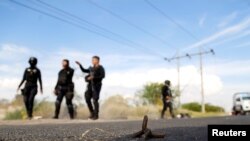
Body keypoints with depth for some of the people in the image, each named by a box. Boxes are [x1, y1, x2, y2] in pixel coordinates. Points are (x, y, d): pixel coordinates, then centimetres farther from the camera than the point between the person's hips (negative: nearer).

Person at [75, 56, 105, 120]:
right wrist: (80, 65, 16)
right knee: (87, 99, -1)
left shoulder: (100, 68, -4)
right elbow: (84, 70, 27)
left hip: (96, 85, -6)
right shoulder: (91, 68, 16)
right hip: (90, 85, 6)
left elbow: (103, 76, -16)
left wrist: (93, 77, -22)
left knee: (95, 100, -8)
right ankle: (92, 113, 14)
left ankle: (96, 115, 3)